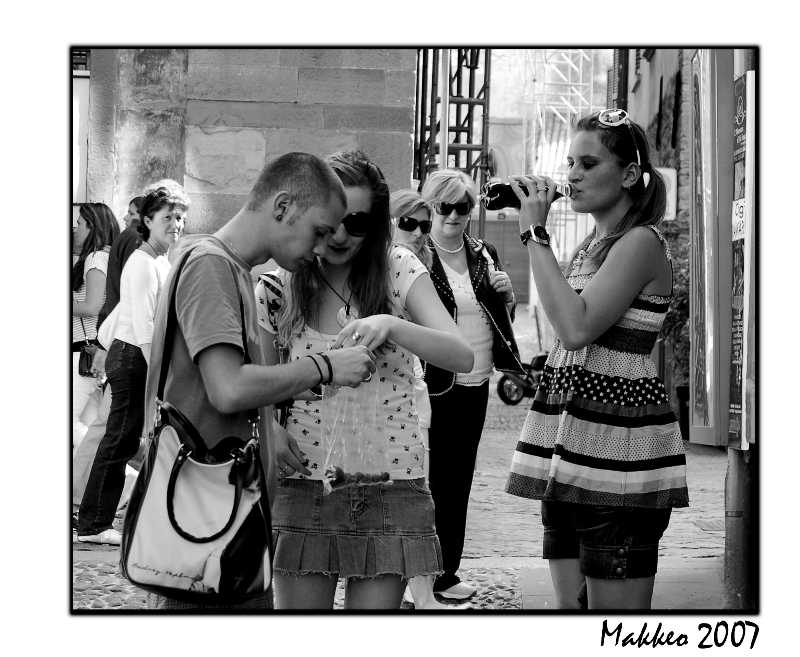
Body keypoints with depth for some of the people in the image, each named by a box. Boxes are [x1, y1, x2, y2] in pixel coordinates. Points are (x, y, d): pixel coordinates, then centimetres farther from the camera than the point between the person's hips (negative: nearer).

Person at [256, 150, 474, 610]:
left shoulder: (400, 273, 0)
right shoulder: (277, 291, 2)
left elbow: (463, 356, -10)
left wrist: (391, 325, -25)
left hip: (392, 486, 0)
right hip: (305, 485, 1)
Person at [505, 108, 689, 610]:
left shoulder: (641, 243, -9)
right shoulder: (593, 245, 18)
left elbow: (577, 325, -23)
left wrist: (536, 232, -17)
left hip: (616, 450, -9)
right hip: (570, 447, 9)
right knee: (570, 605, 11)